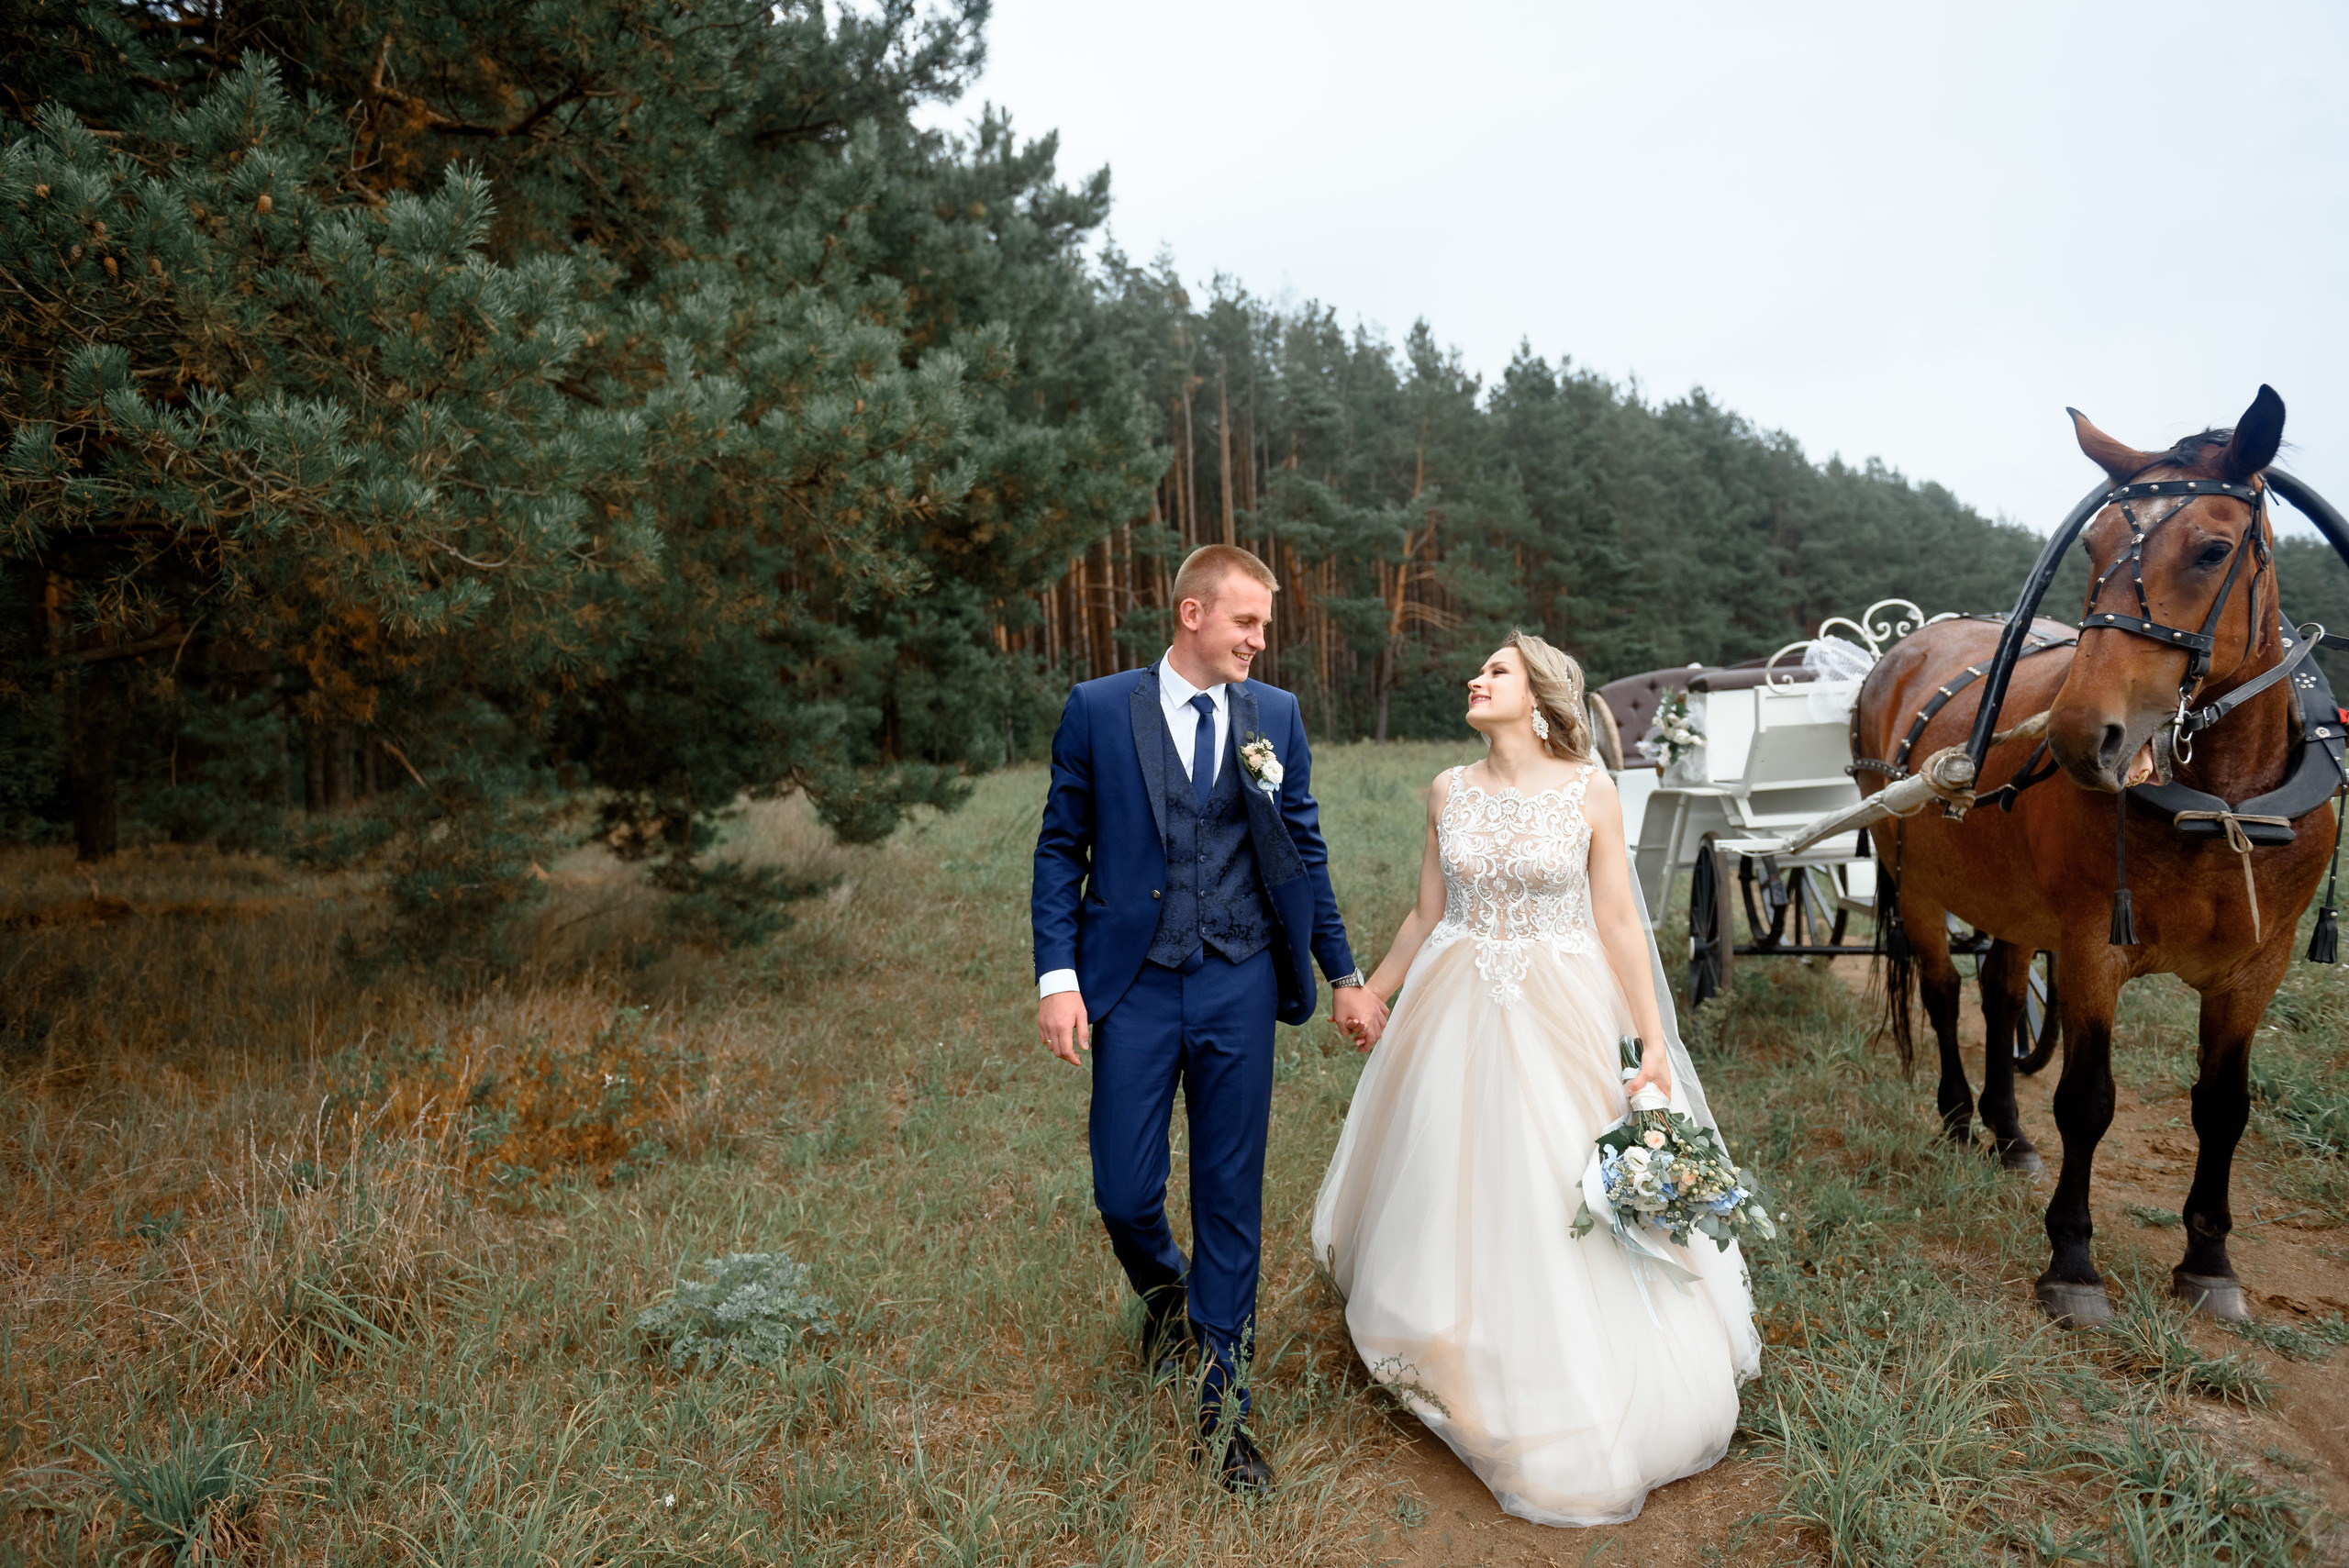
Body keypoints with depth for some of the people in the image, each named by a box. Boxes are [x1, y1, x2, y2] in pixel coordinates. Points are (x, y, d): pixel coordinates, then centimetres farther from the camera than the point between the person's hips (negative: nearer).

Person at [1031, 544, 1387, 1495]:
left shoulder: (1276, 715, 4)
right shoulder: (1098, 711, -2)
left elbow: (1305, 853, 10)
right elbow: (1061, 849, 1)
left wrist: (1344, 976, 10)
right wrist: (1056, 977, -8)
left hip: (1240, 988, 1)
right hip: (1133, 987, -1)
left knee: (1232, 1199, 8)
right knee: (1125, 1193, 5)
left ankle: (1220, 1403, 25)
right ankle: (1165, 1294, 41)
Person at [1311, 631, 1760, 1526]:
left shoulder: (1589, 792, -6)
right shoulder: (1449, 792, 2)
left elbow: (1618, 922, -5)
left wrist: (1654, 1038, -7)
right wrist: (1371, 991, 15)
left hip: (1560, 1019, -3)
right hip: (1456, 1017, 3)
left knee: (1562, 1203, 5)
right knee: (1456, 1196, 10)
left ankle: (1577, 1406, 29)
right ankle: (1473, 1376, 34)